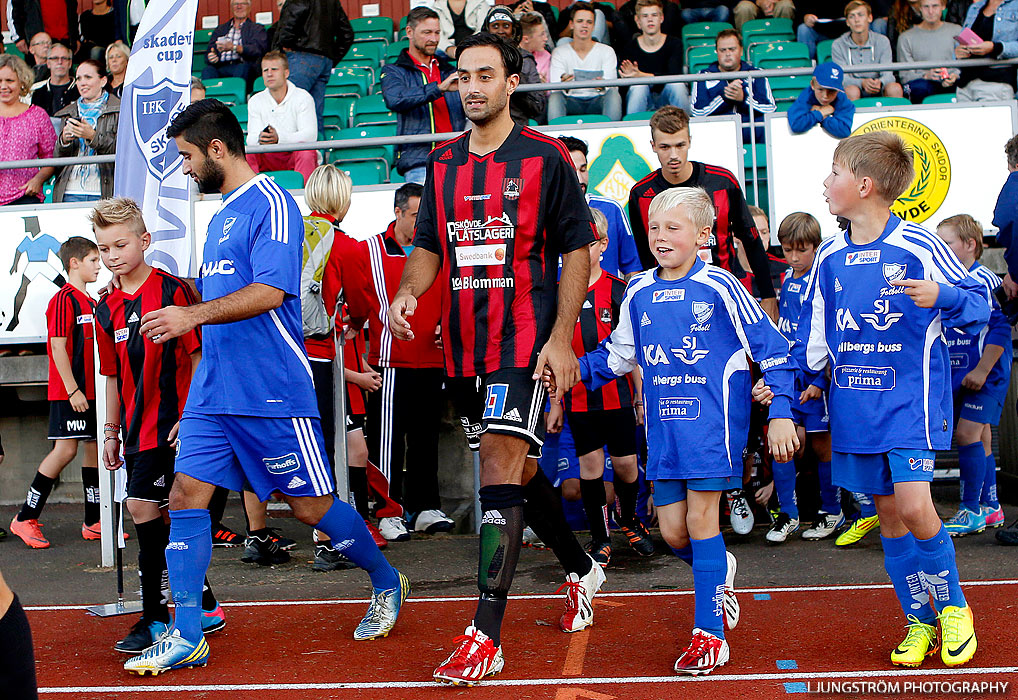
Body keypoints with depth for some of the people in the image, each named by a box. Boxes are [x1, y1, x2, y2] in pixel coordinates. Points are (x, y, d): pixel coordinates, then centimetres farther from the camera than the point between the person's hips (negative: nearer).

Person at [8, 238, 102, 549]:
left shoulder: (91, 302, 17)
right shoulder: (63, 299, -10)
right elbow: (58, 347, -16)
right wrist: (72, 390, -20)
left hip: (91, 391, 9)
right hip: (69, 392, -9)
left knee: (94, 447, 7)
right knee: (66, 450, -10)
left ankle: (93, 523, 12)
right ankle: (25, 519, -1)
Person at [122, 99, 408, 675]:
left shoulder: (270, 204, -10)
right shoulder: (220, 216, 18)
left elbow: (270, 291, -22)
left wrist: (194, 315, -29)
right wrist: (179, 320, 18)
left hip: (273, 392, -8)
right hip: (214, 391, 8)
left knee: (311, 505, 2)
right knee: (187, 494, -1)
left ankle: (388, 583, 25)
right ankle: (187, 637, 4)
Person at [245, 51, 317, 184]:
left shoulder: (303, 97, -4)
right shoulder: (255, 101, 8)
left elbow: (310, 135, -17)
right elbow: (251, 138, -1)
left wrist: (279, 138, -34)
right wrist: (259, 139, -29)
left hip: (296, 154, -3)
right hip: (268, 159, 3)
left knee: (307, 153, -35)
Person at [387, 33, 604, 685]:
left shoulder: (546, 158, -4)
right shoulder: (443, 163, 12)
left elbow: (577, 249, -4)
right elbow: (430, 245, 18)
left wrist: (561, 338, -12)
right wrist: (408, 293, -4)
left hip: (527, 339, -6)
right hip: (468, 343, 6)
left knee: (501, 468, -14)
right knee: (519, 468, 16)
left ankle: (486, 636, -12)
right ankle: (583, 571, 39)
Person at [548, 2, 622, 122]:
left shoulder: (607, 51, 6)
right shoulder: (559, 52, 5)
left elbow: (612, 86, -5)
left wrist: (602, 86, -31)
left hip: (598, 100, 0)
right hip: (571, 101, 0)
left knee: (613, 94, -31)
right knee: (555, 97, -31)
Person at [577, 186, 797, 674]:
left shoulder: (718, 287, -8)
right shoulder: (639, 294, 8)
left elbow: (772, 348, -5)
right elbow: (617, 355, 19)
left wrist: (781, 412, -10)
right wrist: (572, 370, 3)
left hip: (712, 417, -5)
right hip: (663, 424, 5)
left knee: (700, 518, -7)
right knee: (672, 531, 6)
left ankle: (709, 633, 2)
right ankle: (719, 572, 38)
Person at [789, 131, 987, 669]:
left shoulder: (919, 246, -9)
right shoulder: (829, 257, 7)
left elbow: (977, 303, -6)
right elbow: (814, 333, 17)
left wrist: (941, 297, -25)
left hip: (910, 399, -5)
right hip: (854, 404, 5)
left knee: (914, 506, -17)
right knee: (889, 513, 9)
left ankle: (953, 606, 8)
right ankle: (920, 621, 22)